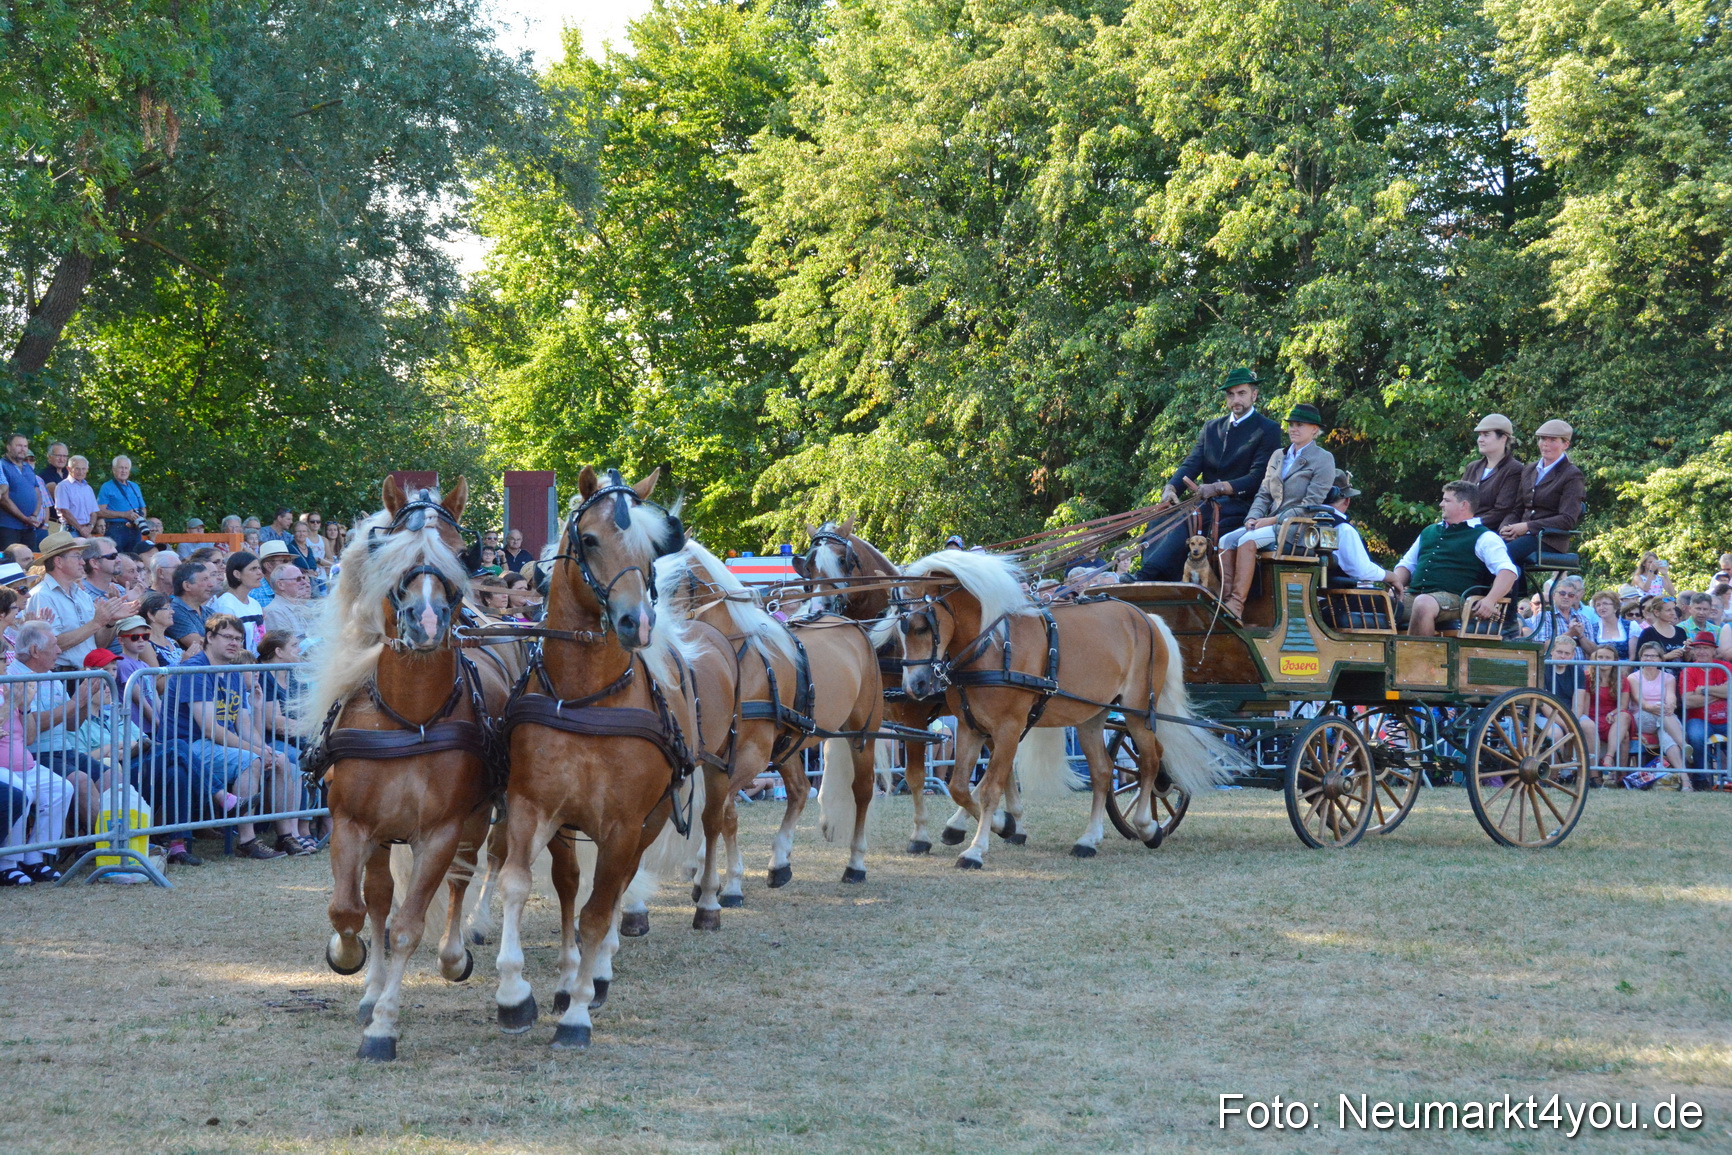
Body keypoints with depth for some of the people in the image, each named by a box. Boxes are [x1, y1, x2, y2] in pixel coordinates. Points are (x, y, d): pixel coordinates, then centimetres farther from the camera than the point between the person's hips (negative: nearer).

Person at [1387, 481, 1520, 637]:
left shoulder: (1484, 538, 5)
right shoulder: (1429, 531, 28)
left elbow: (1508, 571, -8)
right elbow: (1407, 564, 34)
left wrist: (1490, 601, -24)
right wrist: (1396, 585, 11)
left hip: (1452, 597, -6)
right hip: (1412, 595, 6)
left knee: (1423, 603, -39)